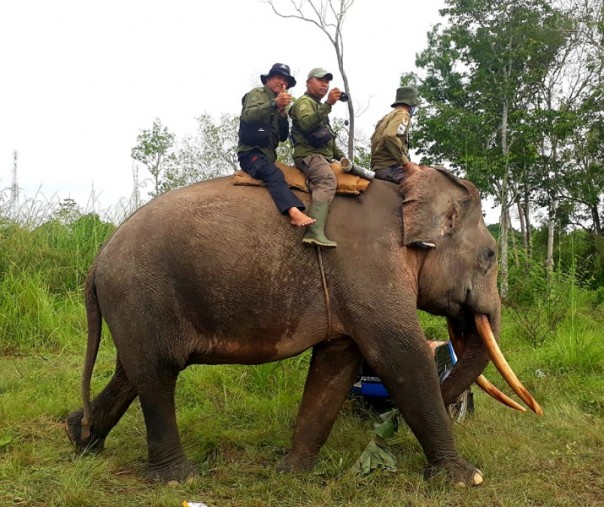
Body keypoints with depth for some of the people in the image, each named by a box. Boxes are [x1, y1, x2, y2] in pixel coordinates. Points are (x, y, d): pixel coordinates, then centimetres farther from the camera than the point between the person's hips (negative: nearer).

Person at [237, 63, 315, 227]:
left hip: (268, 155, 11)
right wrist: (274, 103, -26)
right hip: (251, 152, -11)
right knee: (274, 174, -35)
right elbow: (248, 116, -17)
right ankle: (294, 212, -56)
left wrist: (283, 113, 0)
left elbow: (283, 137, 14)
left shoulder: (279, 107, 25)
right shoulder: (257, 93, 5)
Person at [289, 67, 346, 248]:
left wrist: (340, 156, 23)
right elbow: (307, 124, -21)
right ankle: (315, 232, -46)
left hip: (322, 156, 10)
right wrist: (328, 104, -27)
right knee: (328, 180, -32)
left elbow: (328, 139, 37)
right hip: (309, 154, -10)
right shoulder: (304, 102, 3)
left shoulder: (319, 106, 32)